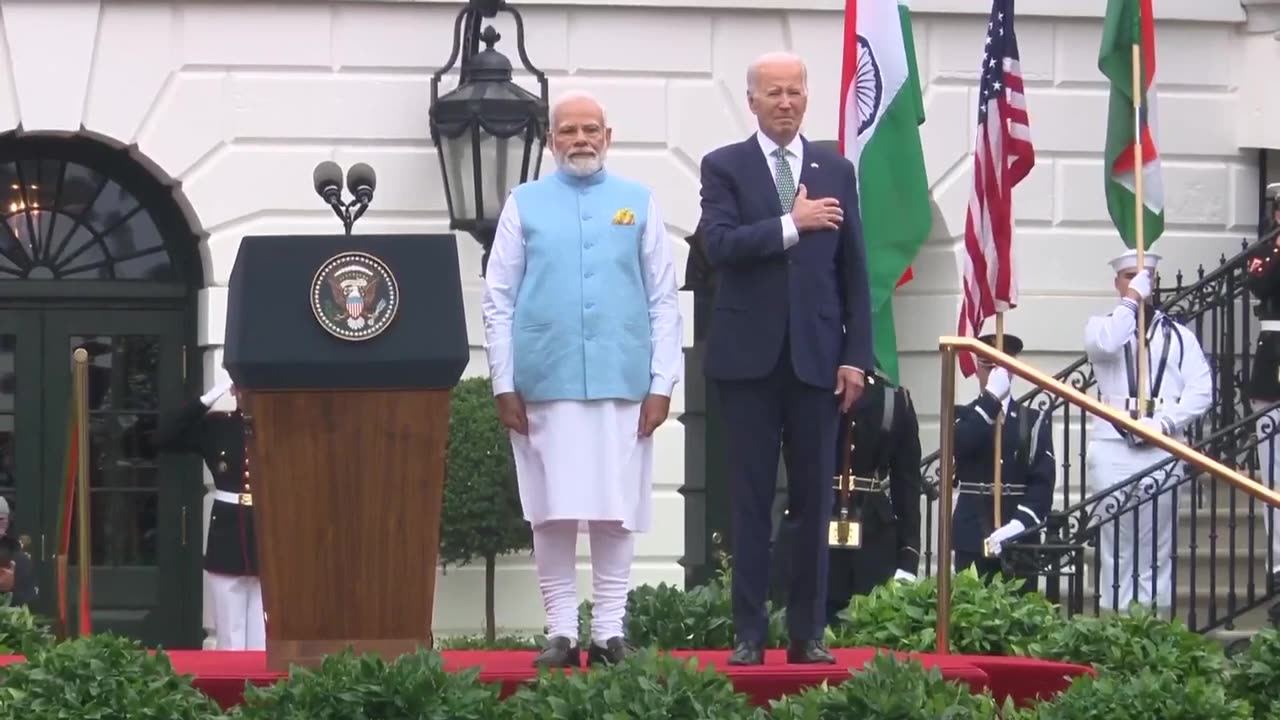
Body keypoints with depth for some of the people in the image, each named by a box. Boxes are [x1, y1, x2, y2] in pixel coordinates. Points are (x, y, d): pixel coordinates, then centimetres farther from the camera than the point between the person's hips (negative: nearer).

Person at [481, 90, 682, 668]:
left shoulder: (638, 203, 9)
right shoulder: (525, 204, 7)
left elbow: (663, 299, 7)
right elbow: (498, 300, 5)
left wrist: (661, 383, 0)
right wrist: (505, 384, -1)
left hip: (623, 383, 1)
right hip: (546, 383, 0)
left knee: (617, 514, 2)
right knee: (553, 514, 1)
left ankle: (609, 632, 8)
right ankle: (561, 633, 6)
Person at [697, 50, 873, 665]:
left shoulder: (836, 171, 10)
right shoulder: (724, 167, 3)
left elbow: (853, 272, 8)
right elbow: (719, 244, -12)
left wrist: (856, 356, 2)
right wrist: (792, 224, -17)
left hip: (816, 357, 2)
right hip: (749, 357, -2)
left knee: (814, 500, 3)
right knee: (751, 500, 1)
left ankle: (808, 633, 8)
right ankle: (749, 634, 4)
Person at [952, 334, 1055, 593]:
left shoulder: (1034, 421, 8)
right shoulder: (962, 417, 11)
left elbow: (1043, 482, -2)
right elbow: (958, 446, -13)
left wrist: (1019, 525, -18)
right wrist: (991, 397, -15)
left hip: (1019, 540, 0)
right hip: (971, 539, 0)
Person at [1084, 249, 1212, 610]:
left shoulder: (1178, 335, 12)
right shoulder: (1104, 325, 11)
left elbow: (1201, 391, 2)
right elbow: (1102, 344, -15)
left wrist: (1164, 423, -10)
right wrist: (1132, 299, -10)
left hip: (1163, 448, 0)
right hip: (1112, 446, 0)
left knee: (1158, 548, 0)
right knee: (1115, 546, -1)